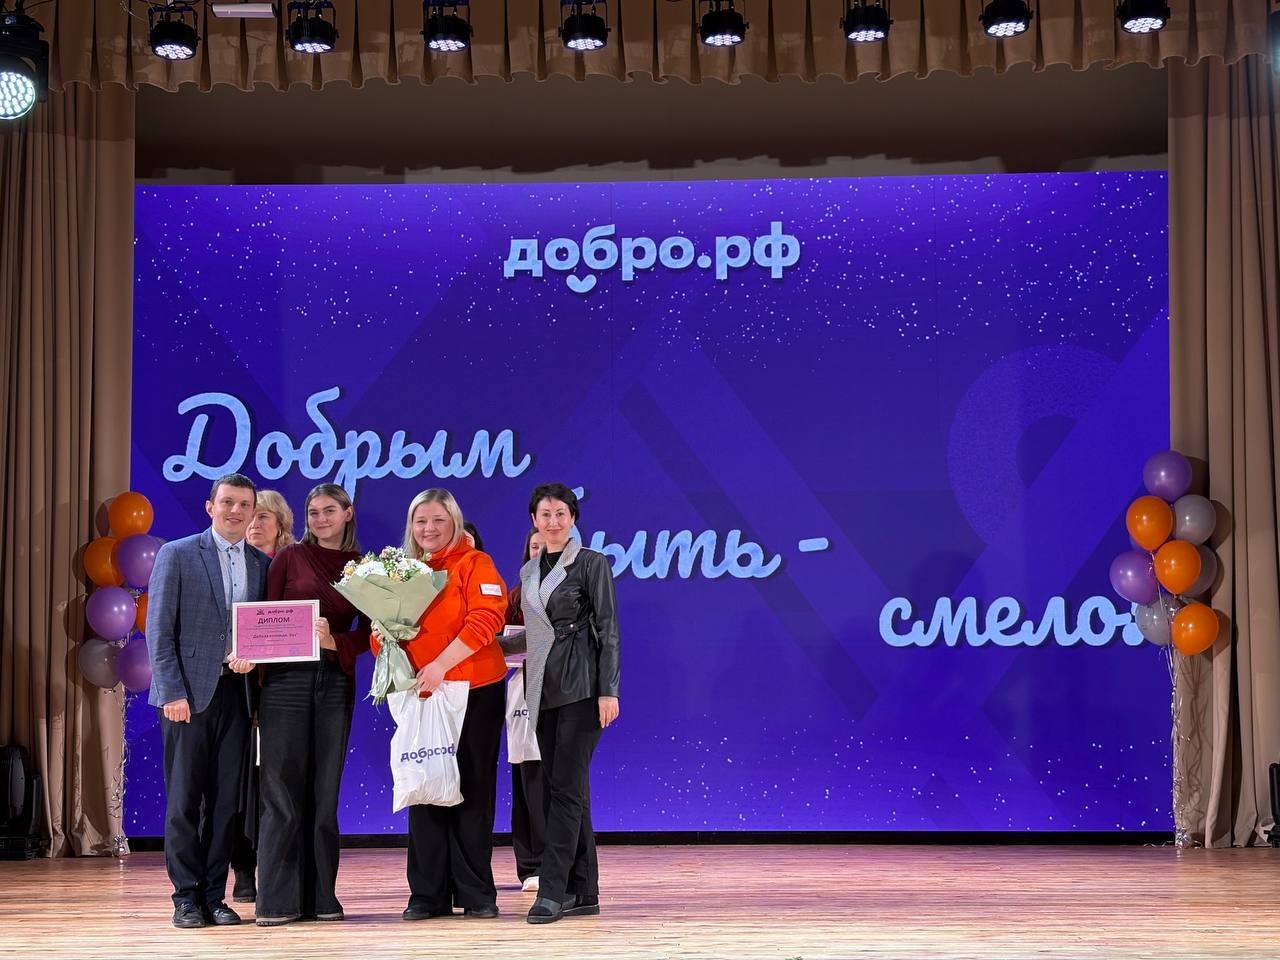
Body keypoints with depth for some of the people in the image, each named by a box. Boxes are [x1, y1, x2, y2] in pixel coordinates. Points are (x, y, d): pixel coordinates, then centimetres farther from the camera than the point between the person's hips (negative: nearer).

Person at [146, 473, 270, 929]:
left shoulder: (262, 563, 12)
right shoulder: (177, 555, 0)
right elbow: (159, 630, -4)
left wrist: (253, 655, -8)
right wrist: (173, 693, -12)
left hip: (235, 692, 4)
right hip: (188, 693, -4)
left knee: (225, 800, 4)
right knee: (184, 799, 0)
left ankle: (214, 896, 11)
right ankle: (187, 897, 7)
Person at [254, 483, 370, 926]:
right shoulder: (290, 557, 3)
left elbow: (366, 635, 7)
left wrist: (333, 642, -12)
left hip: (335, 683, 2)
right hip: (285, 679, -2)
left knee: (324, 792, 5)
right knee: (282, 793, -3)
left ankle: (320, 896, 10)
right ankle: (277, 899, 0)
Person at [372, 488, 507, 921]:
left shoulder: (474, 564, -1)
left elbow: (485, 619, -14)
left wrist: (441, 665, -21)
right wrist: (383, 634, -9)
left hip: (473, 694, -4)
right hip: (420, 696, 4)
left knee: (472, 791, 1)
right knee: (424, 791, 4)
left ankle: (476, 893, 8)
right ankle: (428, 894, 10)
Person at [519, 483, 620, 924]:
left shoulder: (591, 563, -2)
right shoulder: (528, 572, 17)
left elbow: (607, 628, -7)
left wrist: (608, 690, -14)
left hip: (580, 686, -7)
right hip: (543, 688, 7)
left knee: (566, 785, -11)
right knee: (559, 788, 6)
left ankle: (553, 889, -11)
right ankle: (583, 892, 10)